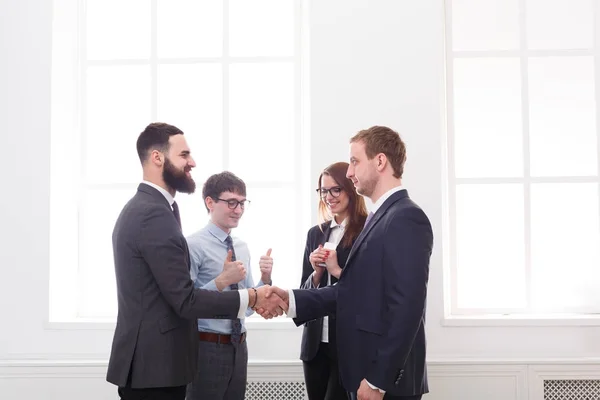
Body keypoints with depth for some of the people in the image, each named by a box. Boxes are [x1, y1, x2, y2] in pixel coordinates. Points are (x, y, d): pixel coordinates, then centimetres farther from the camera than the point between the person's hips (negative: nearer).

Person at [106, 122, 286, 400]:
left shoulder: (139, 208, 14)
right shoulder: (155, 214, -19)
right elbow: (185, 300, -21)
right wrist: (252, 297, -14)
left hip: (147, 360, 10)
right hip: (154, 365, -10)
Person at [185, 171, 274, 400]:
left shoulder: (242, 247, 11)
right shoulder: (194, 245, -11)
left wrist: (265, 278, -3)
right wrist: (222, 280, -23)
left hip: (238, 348, 7)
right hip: (206, 349, -7)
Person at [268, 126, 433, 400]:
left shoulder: (406, 219, -16)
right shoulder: (380, 217, 14)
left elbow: (406, 308, -22)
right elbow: (352, 291, 9)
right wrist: (291, 300, -1)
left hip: (386, 378, -9)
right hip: (367, 371, 9)